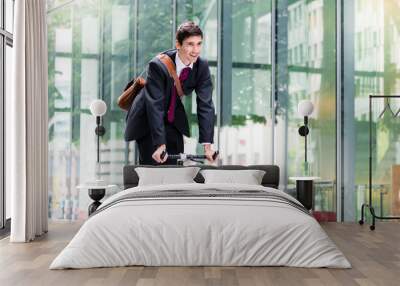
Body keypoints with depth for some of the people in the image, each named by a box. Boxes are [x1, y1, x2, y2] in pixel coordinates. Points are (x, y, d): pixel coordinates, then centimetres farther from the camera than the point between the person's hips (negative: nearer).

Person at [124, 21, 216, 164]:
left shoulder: (202, 66, -15)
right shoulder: (158, 65, -28)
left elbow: (205, 105, -16)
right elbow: (154, 106, -31)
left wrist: (207, 144, -23)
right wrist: (160, 144, -37)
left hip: (174, 121, 4)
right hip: (146, 122, -4)